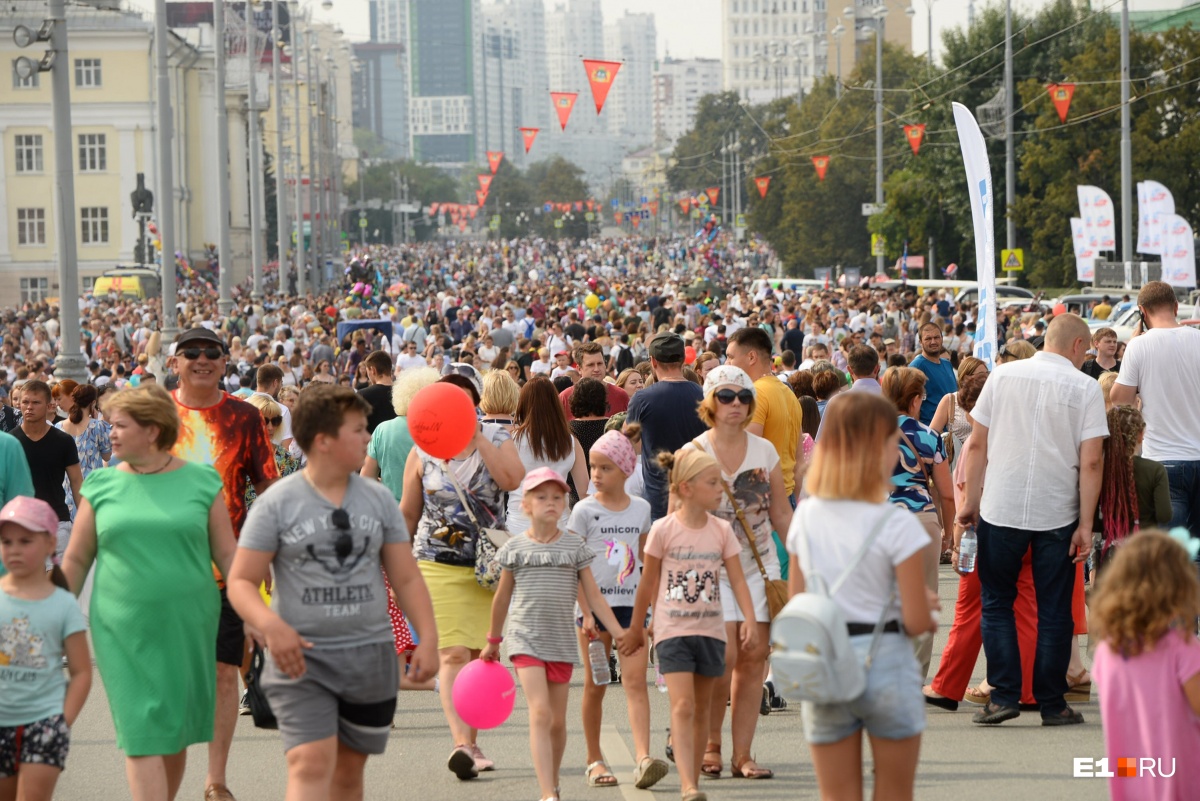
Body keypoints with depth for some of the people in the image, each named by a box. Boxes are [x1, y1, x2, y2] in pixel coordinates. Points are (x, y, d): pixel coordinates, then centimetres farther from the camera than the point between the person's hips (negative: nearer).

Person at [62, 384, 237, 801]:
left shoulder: (201, 481, 1)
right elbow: (76, 560, 9)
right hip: (124, 629, 0)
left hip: (187, 624, 0)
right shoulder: (101, 485, 4)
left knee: (175, 727, 10)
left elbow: (227, 554, 4)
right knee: (141, 733, -6)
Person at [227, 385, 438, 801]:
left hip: (370, 655, 4)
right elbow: (241, 582, -5)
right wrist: (270, 624, -24)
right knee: (311, 765, -16)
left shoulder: (379, 499, 8)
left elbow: (406, 578, 11)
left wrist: (428, 639, 0)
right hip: (302, 657, -4)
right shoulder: (277, 503, -4)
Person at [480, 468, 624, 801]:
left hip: (562, 642, 2)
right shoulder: (515, 548, 2)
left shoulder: (575, 546, 4)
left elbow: (593, 595, 6)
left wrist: (618, 632, 0)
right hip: (525, 638, -2)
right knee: (540, 713, -16)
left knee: (557, 721, 9)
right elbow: (502, 597, 13)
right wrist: (493, 642, 20)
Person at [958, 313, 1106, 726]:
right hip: (1057, 515, -1)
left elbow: (977, 444, 3)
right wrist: (1085, 525, -5)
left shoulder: (1002, 376, 3)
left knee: (996, 603, 12)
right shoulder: (1085, 388, -3)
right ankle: (1052, 703, 11)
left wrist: (971, 502, 11)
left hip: (1001, 509, 1)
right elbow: (1091, 461, -8)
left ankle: (1004, 695, 4)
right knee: (1053, 611, 8)